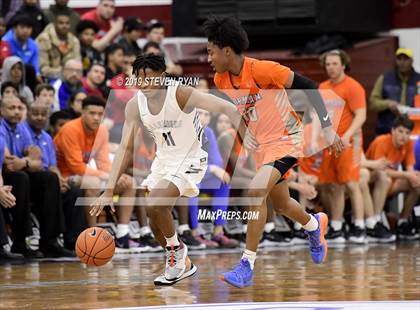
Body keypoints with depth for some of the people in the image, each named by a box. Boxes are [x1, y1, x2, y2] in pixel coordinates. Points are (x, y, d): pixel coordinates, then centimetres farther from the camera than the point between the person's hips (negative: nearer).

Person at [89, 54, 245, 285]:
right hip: (163, 161, 7)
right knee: (155, 222, 9)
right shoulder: (135, 105, -9)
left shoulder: (181, 94, -24)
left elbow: (225, 108, -27)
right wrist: (110, 190, -16)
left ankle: (176, 249, 1)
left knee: (154, 204, -25)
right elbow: (125, 148, -8)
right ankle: (183, 265, 32)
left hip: (189, 160, -7)